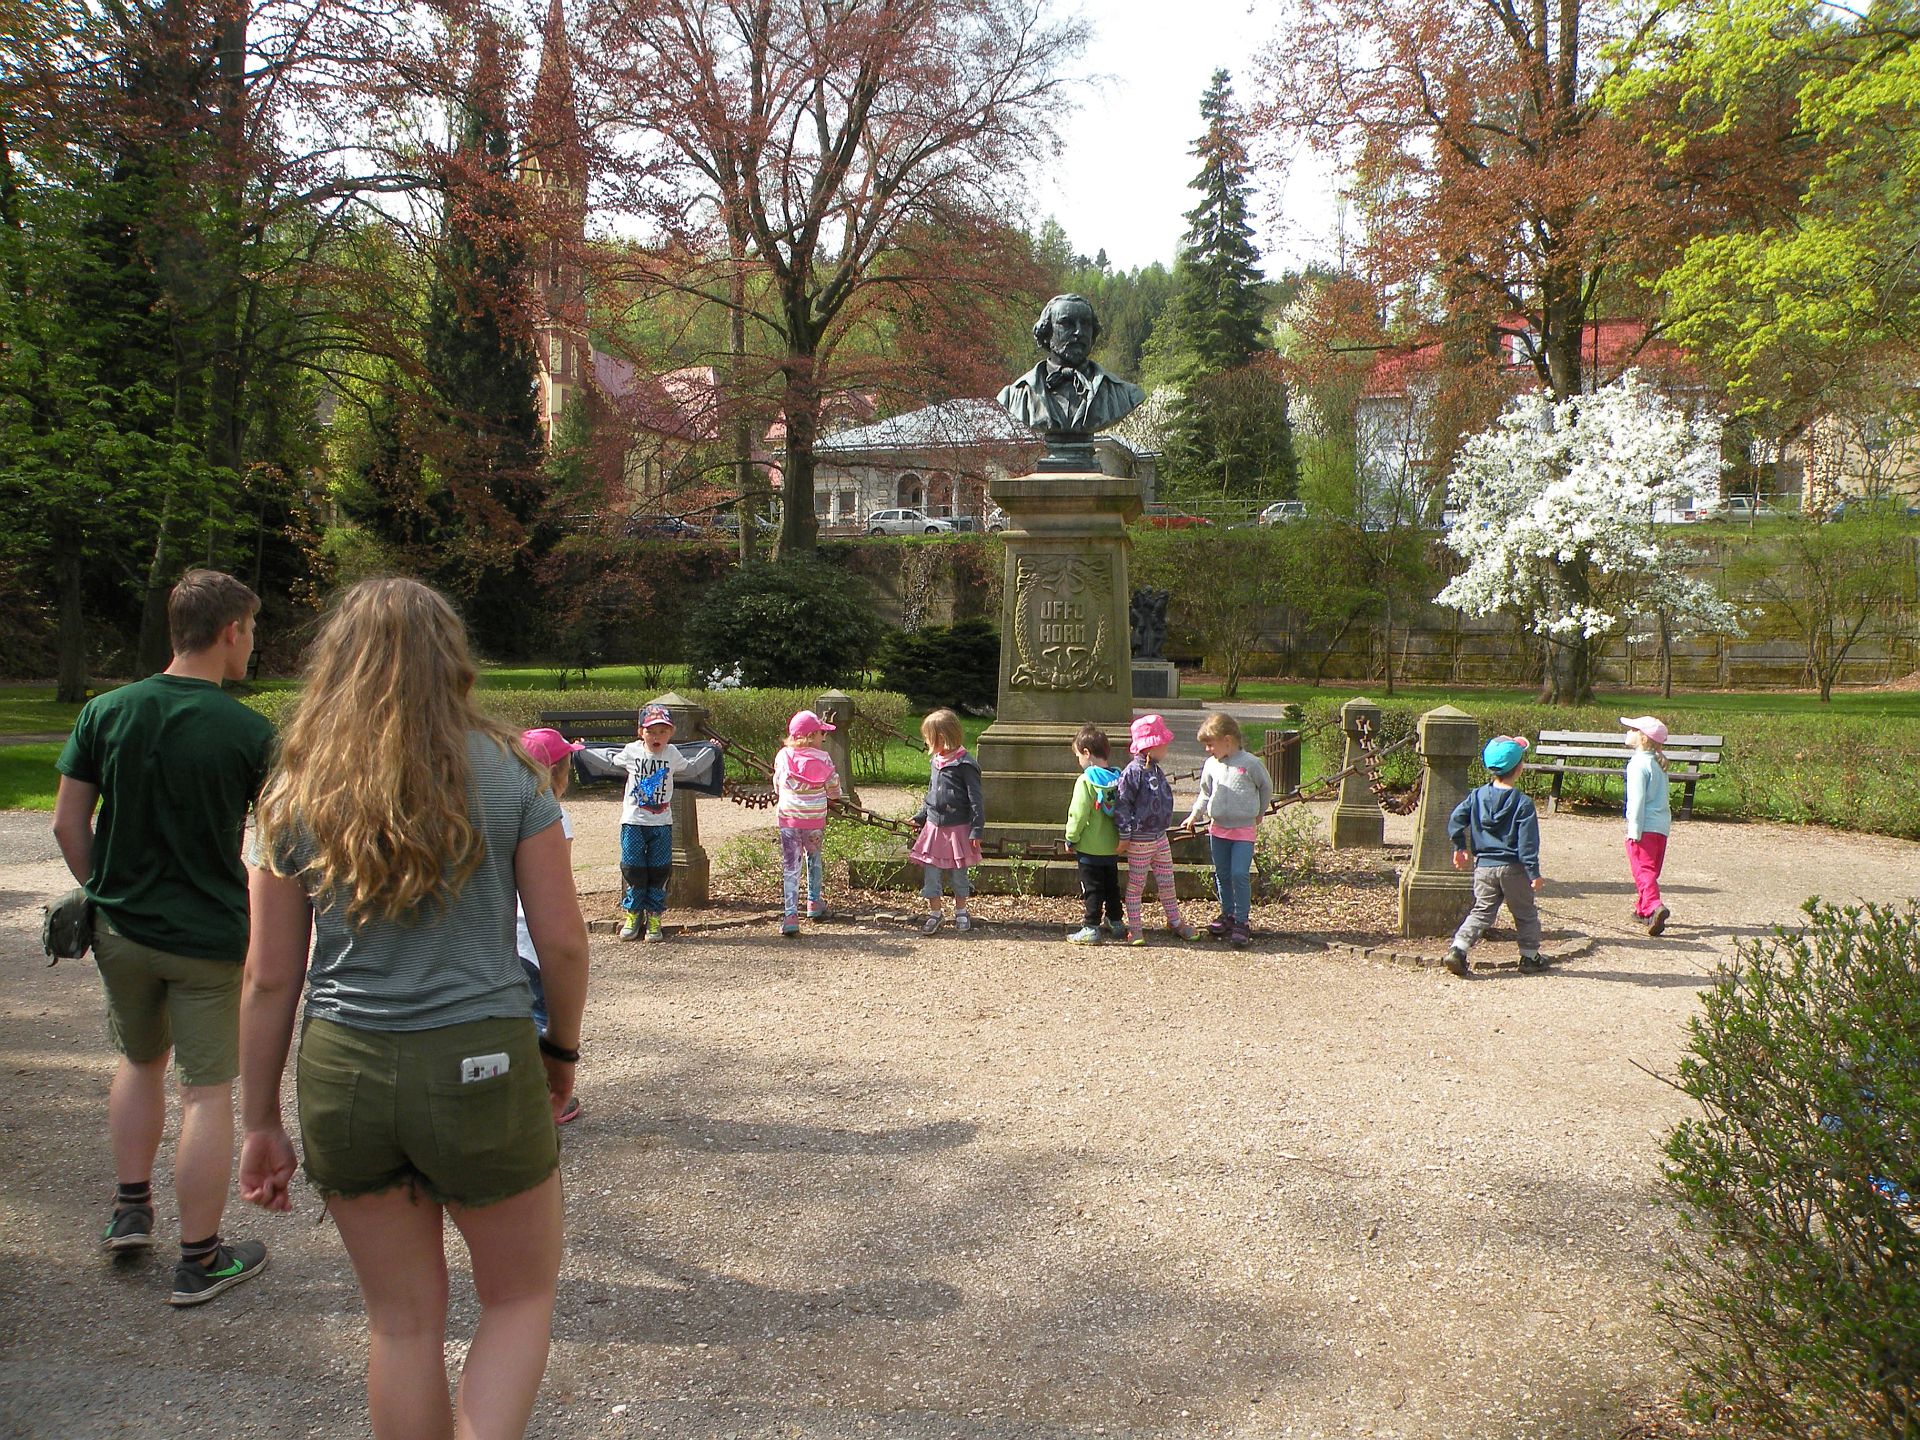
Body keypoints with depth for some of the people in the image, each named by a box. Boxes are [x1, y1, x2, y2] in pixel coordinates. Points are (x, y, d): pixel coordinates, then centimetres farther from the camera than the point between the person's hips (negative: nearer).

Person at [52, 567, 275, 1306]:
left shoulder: (106, 711, -3)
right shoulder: (250, 733, -14)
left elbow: (68, 824, 1)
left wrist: (102, 893, 13)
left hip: (120, 931, 4)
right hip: (209, 939, -4)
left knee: (139, 1059, 27)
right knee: (206, 1091, 5)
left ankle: (131, 1209, 32)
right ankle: (200, 1260, 14)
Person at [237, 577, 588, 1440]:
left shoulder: (295, 795, 1)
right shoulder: (507, 776, -5)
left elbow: (270, 978, 2)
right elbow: (561, 939, -5)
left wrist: (262, 1123, 11)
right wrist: (562, 1049, 12)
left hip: (342, 1075, 3)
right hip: (478, 1065, -2)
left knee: (402, 1320, 18)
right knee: (519, 1297, 17)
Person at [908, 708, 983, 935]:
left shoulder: (964, 765, -15)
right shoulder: (936, 762, 8)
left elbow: (976, 800, -14)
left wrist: (976, 830, -16)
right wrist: (919, 816, 20)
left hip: (958, 829, -6)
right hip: (934, 826, 6)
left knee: (958, 873, 8)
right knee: (931, 872, 4)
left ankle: (961, 912, 26)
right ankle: (935, 913, 16)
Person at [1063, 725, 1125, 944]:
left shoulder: (1086, 781, -18)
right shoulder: (1117, 778, 2)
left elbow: (1078, 814, -19)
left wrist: (1071, 838, -6)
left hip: (1090, 848, -7)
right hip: (1113, 847, 7)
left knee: (1091, 889, 0)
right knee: (1112, 886, 19)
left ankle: (1090, 929, 1)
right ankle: (1117, 922, 28)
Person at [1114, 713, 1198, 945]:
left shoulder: (1156, 770, 8)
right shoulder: (1133, 772, -19)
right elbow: (1122, 803, -19)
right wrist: (1125, 835, -18)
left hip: (1160, 836, 8)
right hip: (1140, 840, -8)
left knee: (1167, 882, 16)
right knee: (1136, 885, 4)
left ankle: (1175, 921, 30)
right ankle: (1134, 928, 13)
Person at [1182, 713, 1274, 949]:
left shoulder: (1250, 764, -10)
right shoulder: (1211, 765, 2)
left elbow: (1266, 788, 6)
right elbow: (1205, 793, 16)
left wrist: (1258, 814, 15)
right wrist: (1194, 814, 5)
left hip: (1244, 828, -5)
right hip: (1218, 828, 5)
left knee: (1240, 874, -11)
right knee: (1222, 875, 11)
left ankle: (1242, 922, -2)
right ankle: (1228, 915, 26)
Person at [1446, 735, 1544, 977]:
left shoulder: (1477, 795, 1)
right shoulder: (1522, 803, -11)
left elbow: (1455, 820, 0)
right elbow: (1527, 842, -13)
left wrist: (1460, 848, 13)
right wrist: (1534, 873, -9)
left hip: (1483, 866, 3)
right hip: (1513, 868, -3)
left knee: (1481, 912, 8)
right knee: (1526, 914, 14)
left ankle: (1458, 948, -9)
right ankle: (1529, 956, 21)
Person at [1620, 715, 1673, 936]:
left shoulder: (1639, 764, -13)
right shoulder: (1658, 763, 15)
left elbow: (1637, 799, -18)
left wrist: (1634, 830, -18)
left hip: (1645, 825, -9)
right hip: (1662, 824, 9)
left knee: (1642, 869, -12)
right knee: (1650, 869, 18)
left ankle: (1654, 907, -29)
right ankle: (1642, 909, 29)